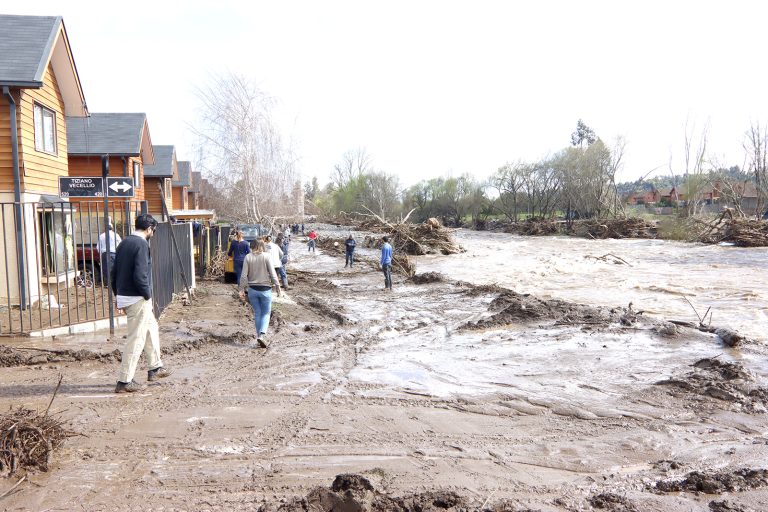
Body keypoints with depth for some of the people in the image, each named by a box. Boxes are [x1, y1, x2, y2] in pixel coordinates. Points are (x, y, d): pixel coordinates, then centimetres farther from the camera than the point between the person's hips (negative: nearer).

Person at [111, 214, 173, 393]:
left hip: (123, 296, 10)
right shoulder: (142, 244, -16)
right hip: (137, 299, -10)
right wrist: (148, 295, -11)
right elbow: (140, 275, -24)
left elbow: (115, 271, 16)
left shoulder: (124, 243, 12)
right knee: (136, 339, -2)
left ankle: (155, 368, 31)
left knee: (152, 328, 22)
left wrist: (118, 294, 21)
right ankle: (124, 381, 4)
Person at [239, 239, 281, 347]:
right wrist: (277, 286, 1)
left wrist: (242, 289, 5)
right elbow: (272, 273, -8)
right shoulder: (266, 256, -6)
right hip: (265, 289, -2)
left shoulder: (248, 257, -1)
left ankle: (259, 336, 18)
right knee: (266, 313, 9)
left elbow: (244, 275, -2)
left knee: (257, 313, 15)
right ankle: (262, 335, -10)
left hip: (252, 289, 2)